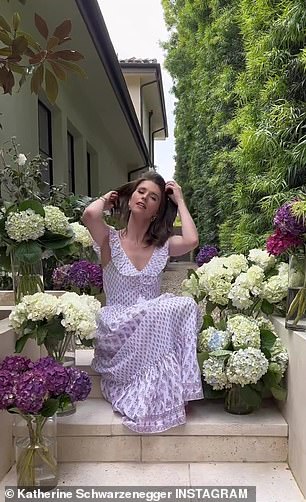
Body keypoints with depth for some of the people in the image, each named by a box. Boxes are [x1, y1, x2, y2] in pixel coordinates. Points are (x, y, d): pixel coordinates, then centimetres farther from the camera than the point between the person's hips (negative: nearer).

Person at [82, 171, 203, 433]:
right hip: (119, 335, -4)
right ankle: (165, 397, -15)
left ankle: (171, 393, -15)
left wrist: (180, 201, -1)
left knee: (185, 306, -28)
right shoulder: (111, 240, 0)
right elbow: (90, 214, -23)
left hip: (155, 329, 4)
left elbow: (191, 240, -15)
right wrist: (105, 200, 0)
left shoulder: (163, 246, 8)